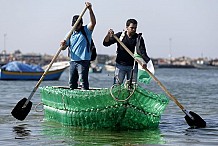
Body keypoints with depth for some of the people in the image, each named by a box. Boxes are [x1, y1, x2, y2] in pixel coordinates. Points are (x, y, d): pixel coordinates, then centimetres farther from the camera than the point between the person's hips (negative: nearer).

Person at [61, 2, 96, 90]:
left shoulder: (86, 30, 0)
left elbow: (93, 23, -18)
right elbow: (64, 47, 13)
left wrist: (90, 10, -30)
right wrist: (63, 44, -12)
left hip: (83, 61, -5)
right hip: (73, 61, 6)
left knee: (83, 82, -13)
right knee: (72, 83, 9)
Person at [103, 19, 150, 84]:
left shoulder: (139, 38, 0)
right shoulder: (120, 35, 0)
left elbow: (142, 51, -11)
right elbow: (106, 43, -2)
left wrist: (144, 61, -30)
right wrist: (108, 35, -23)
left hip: (133, 67, 1)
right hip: (120, 65, -1)